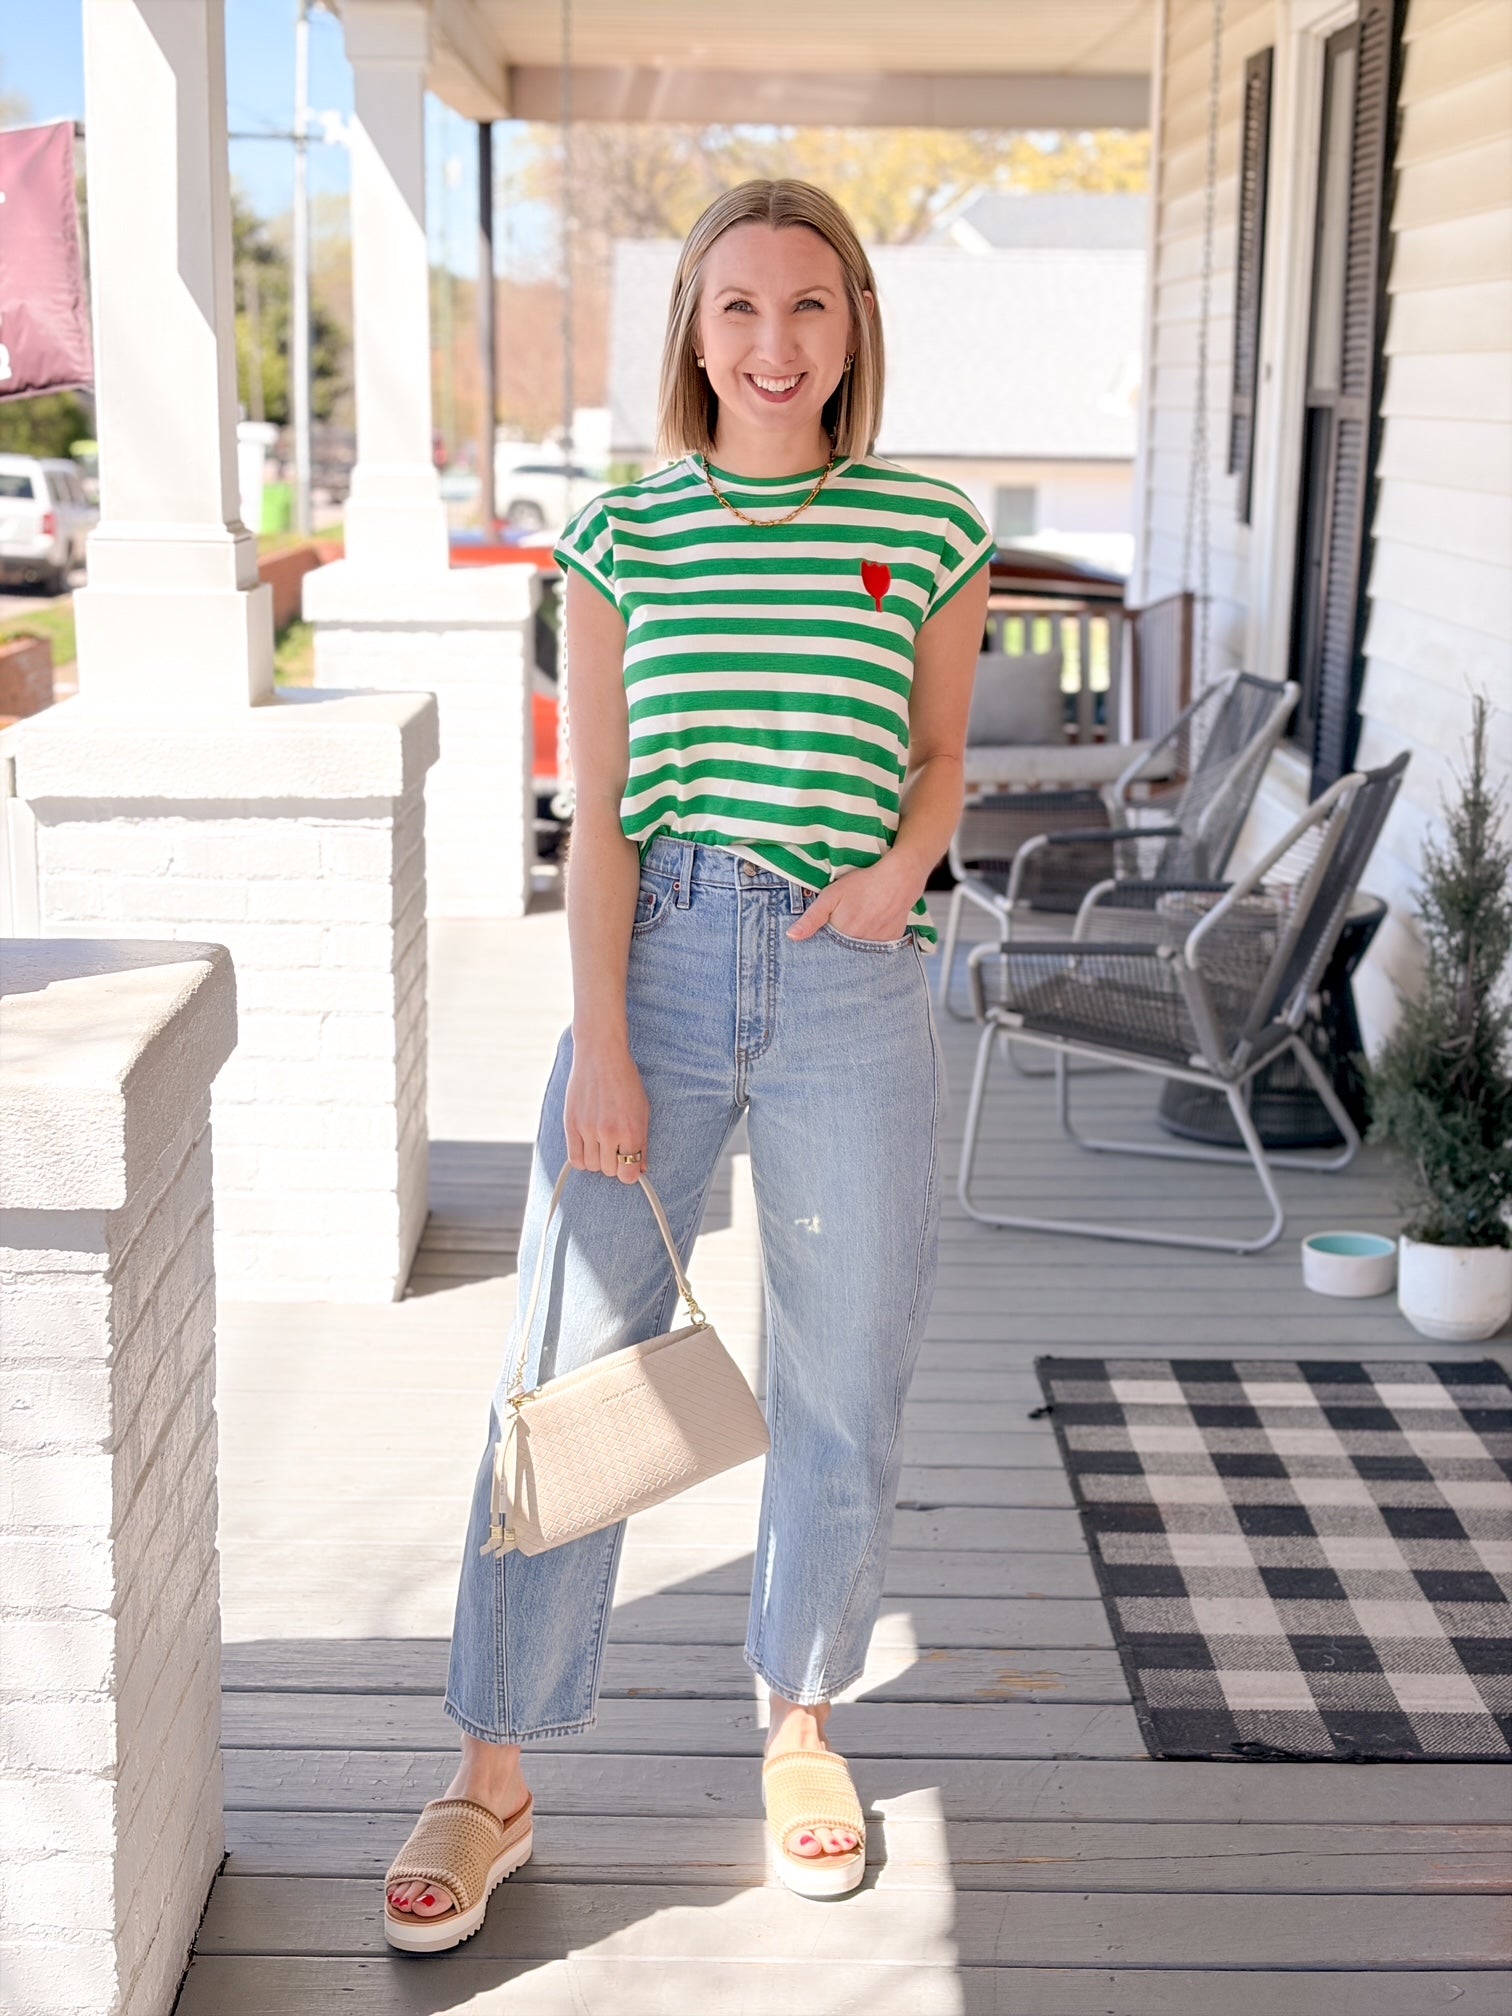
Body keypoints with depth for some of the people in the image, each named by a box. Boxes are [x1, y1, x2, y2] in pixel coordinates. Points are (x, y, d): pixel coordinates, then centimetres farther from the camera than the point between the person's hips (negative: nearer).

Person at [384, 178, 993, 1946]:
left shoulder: (929, 535, 4)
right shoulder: (621, 538, 4)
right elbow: (598, 811, 0)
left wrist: (904, 861, -7)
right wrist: (602, 1046, -8)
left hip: (849, 987, 1)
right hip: (650, 964, 0)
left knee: (843, 1392, 10)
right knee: (569, 1382, 2)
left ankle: (800, 1727, 33)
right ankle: (493, 1781, 16)